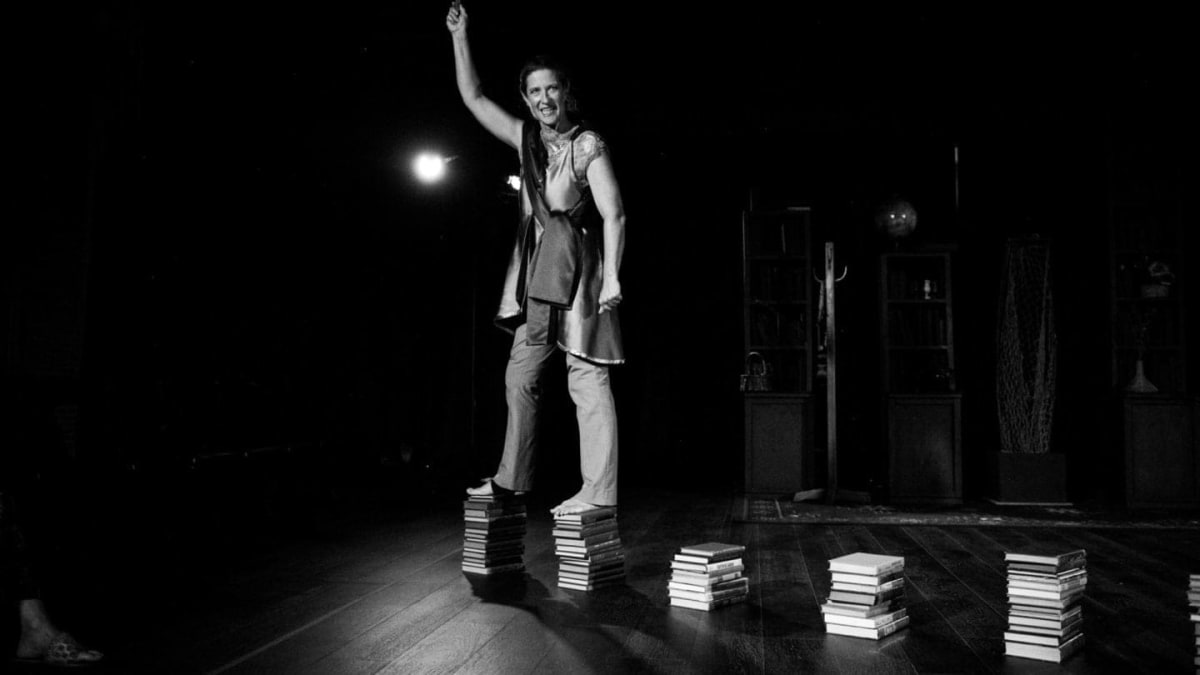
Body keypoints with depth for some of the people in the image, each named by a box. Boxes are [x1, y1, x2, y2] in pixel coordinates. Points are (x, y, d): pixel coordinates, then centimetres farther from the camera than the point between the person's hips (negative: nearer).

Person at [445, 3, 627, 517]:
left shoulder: (588, 145, -6)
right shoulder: (526, 139, 12)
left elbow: (614, 215, -11)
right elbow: (473, 97, 17)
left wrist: (612, 276, -19)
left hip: (578, 271, -7)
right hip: (536, 272, 8)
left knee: (587, 380, -8)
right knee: (520, 376, 11)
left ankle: (597, 491, -5)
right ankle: (511, 478, 23)